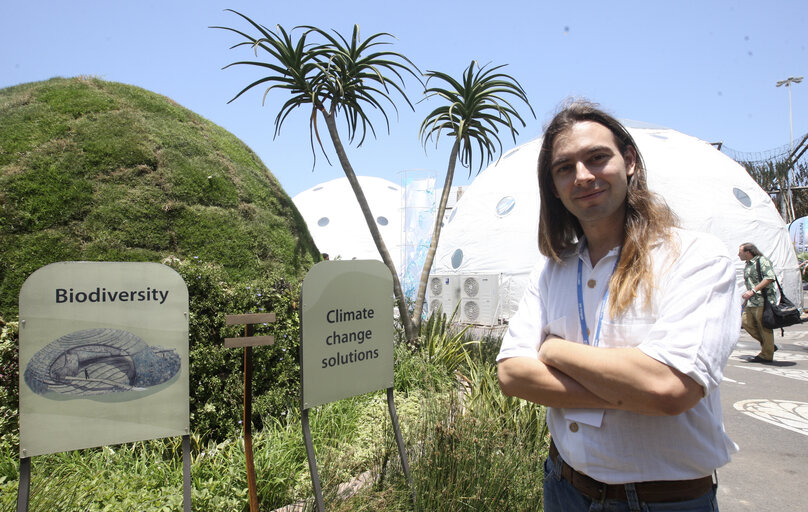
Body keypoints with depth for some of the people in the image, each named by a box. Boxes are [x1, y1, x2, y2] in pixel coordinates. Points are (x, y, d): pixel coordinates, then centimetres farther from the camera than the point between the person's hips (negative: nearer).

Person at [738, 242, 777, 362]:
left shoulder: (762, 260, -9)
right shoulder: (747, 266, 20)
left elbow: (769, 278, -20)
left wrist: (753, 291, -24)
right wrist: (746, 299, 24)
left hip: (764, 300, -9)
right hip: (752, 302, 9)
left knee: (764, 327, -3)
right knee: (746, 322, 4)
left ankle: (767, 355, 6)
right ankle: (769, 345, 17)